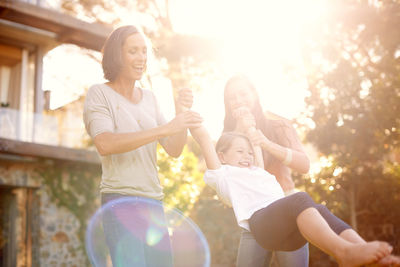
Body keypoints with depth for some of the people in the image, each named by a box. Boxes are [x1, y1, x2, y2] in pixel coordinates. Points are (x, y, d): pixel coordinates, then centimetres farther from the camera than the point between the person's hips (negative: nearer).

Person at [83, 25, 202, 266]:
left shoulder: (149, 98, 15)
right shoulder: (99, 94, -1)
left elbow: (174, 150, 10)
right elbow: (104, 144, -20)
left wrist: (182, 114, -9)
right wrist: (166, 128, -25)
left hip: (154, 202, 6)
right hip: (120, 201, -6)